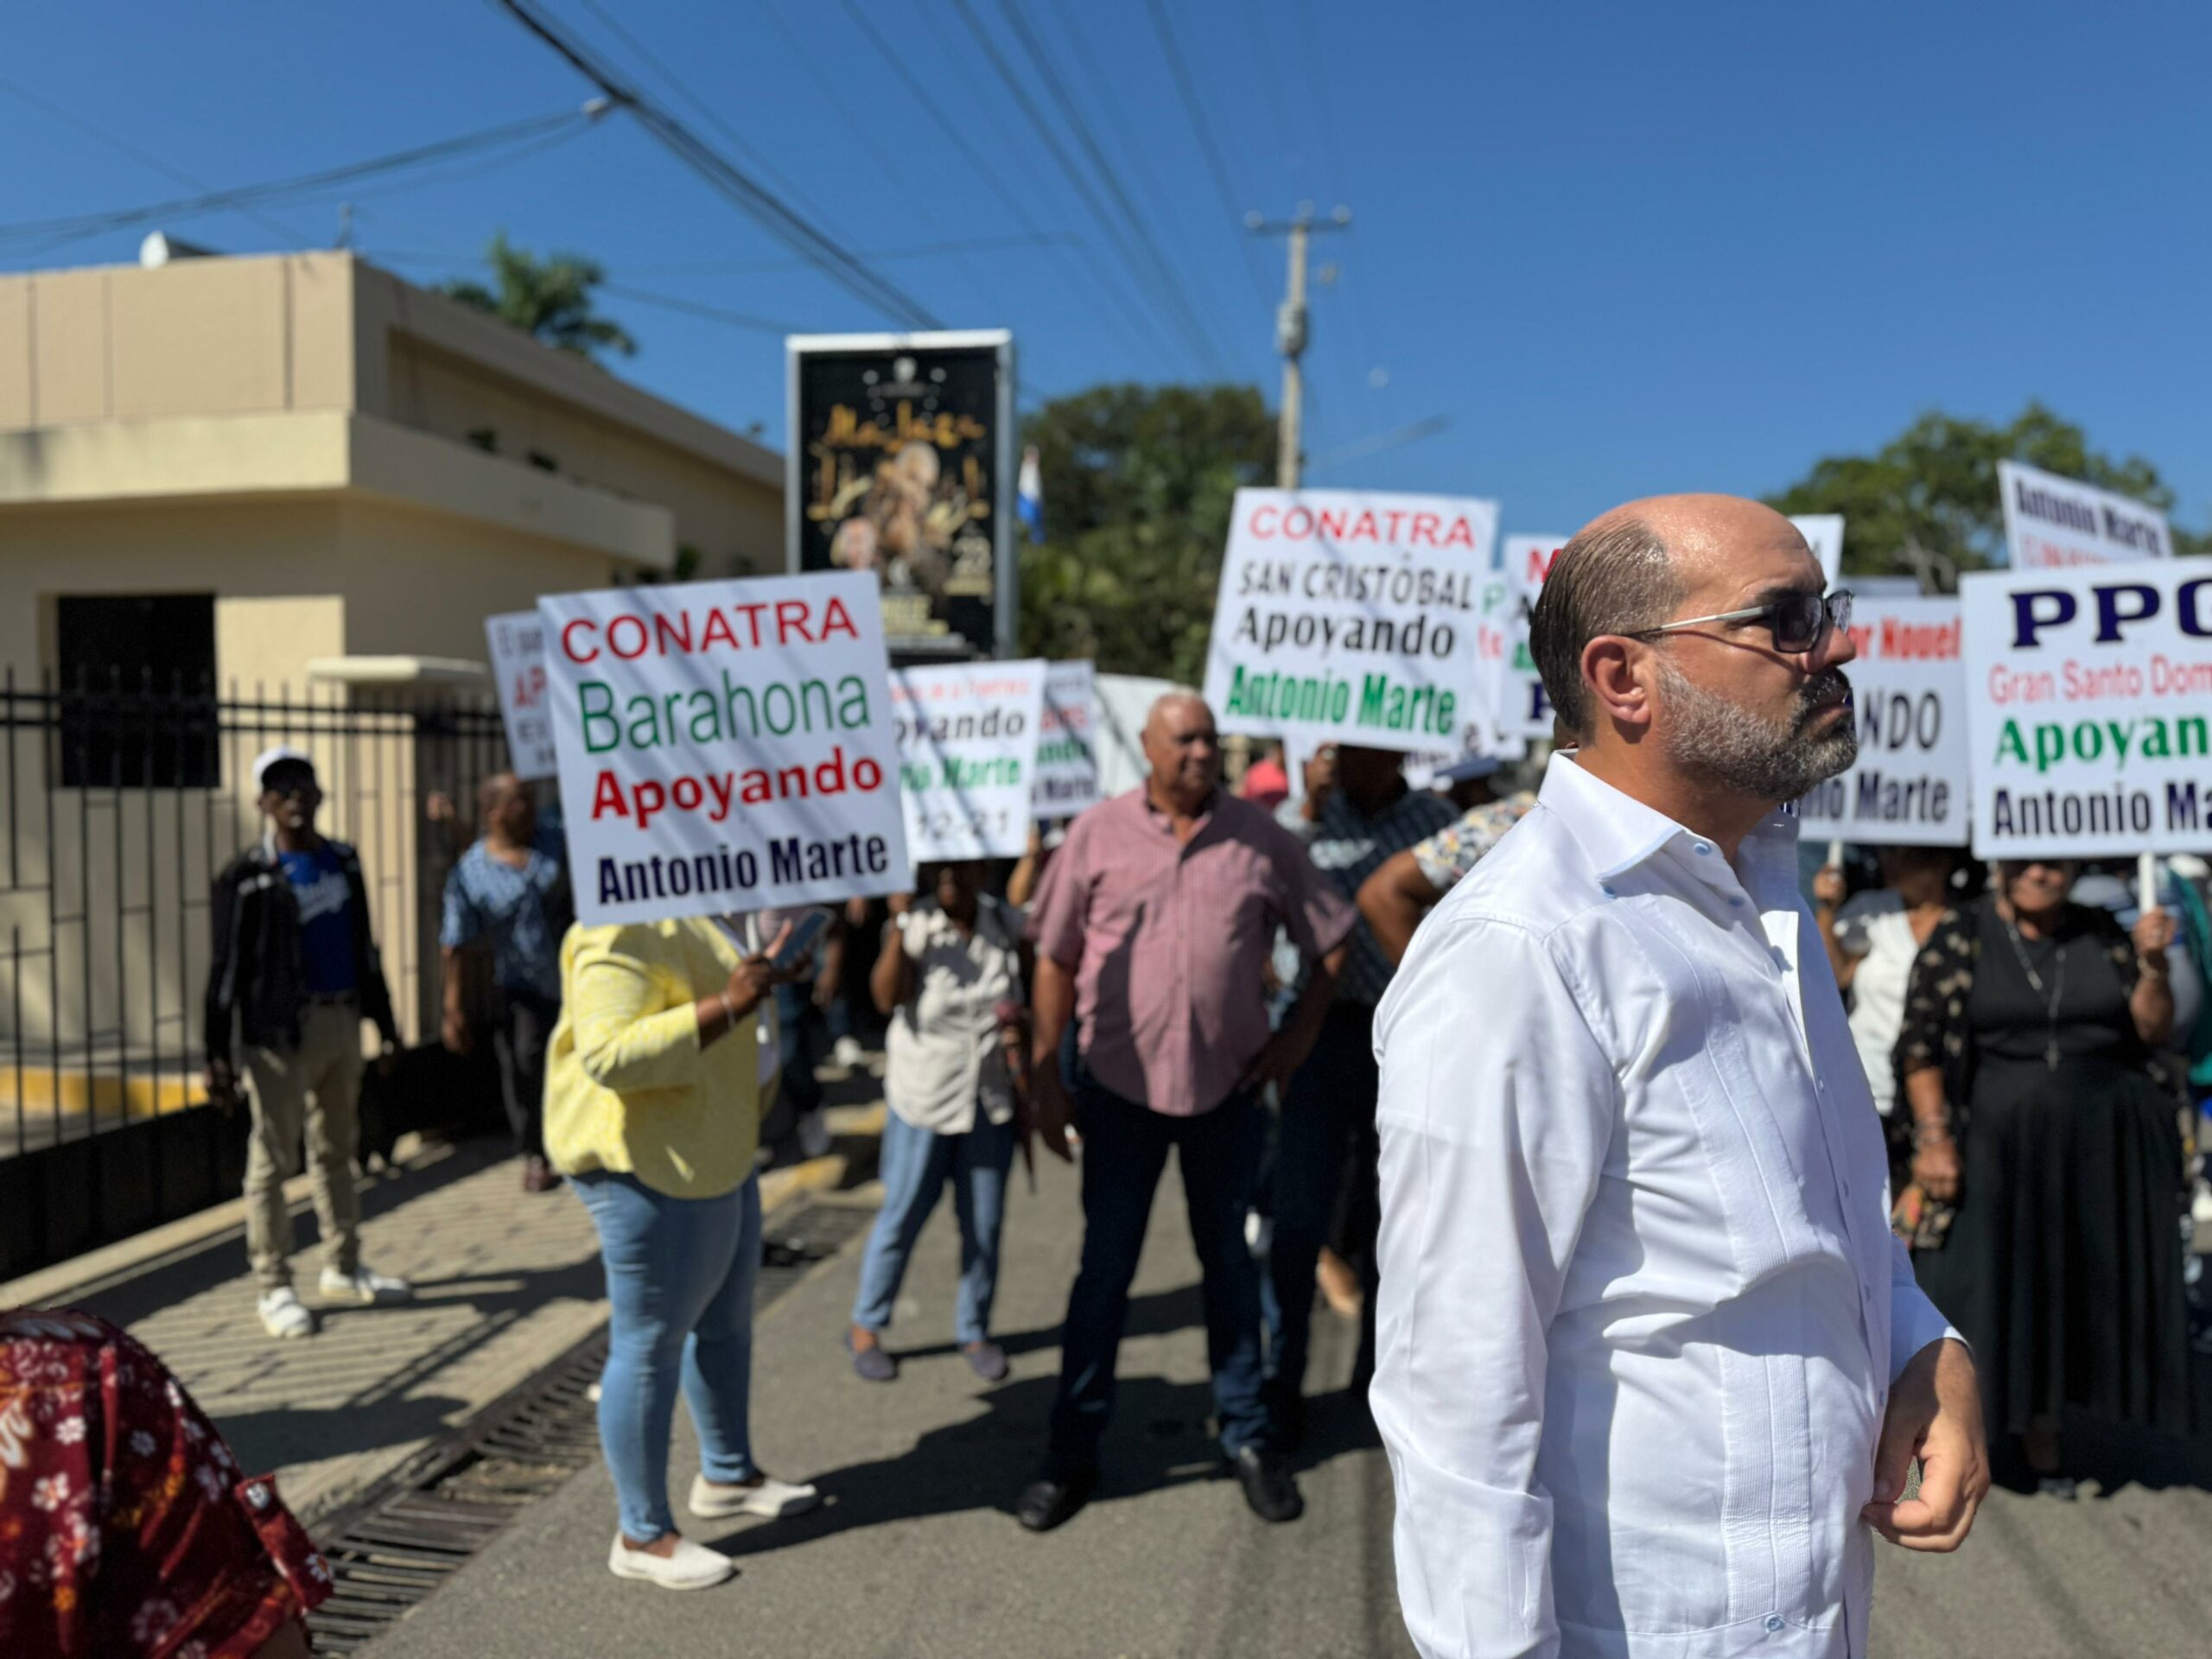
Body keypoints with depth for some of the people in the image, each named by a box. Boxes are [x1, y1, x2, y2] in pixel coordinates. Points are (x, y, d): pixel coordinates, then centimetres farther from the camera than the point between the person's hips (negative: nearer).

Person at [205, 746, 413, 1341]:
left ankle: (343, 1268, 26)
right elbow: (226, 967, -9)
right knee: (273, 1158, 0)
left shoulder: (342, 862, 11)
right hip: (281, 1027, -6)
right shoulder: (248, 877, -6)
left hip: (343, 1019, 6)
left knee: (337, 1148, 15)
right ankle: (275, 1288, 8)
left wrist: (385, 1023, 17)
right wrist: (217, 1054, -13)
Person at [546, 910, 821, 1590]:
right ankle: (642, 1535, 17)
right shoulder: (624, 932, -24)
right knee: (651, 1343, 2)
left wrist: (765, 973, 10)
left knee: (726, 1319, 22)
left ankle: (727, 1475, 41)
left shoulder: (698, 916, 8)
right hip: (649, 1160, -11)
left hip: (716, 1151, 11)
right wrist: (727, 1006, -35)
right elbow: (609, 1056, -34)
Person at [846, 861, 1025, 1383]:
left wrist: (1018, 1027, -4)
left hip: (991, 1098, 3)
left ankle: (974, 1330, 29)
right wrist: (900, 920, -30)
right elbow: (887, 997, -26)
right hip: (924, 1097, -3)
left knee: (984, 1222, 10)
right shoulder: (912, 925, -11)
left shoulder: (1007, 924, -2)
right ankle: (866, 1327, 26)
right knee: (902, 1216, 6)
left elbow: (1027, 995, 12)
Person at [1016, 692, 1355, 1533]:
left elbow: (1331, 937, 8)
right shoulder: (1098, 833, -4)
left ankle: (1247, 1437, 30)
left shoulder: (1260, 838, -1)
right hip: (1121, 1088, -1)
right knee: (1103, 1272, 7)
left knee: (1229, 1261, 15)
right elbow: (1055, 960, -1)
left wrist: (1301, 1030, 0)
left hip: (1228, 1089, 1)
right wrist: (1045, 1076, -3)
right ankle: (1072, 1453, 19)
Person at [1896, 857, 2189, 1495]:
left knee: (2085, 1288, 8)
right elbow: (1920, 1043, -5)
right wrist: (1932, 1135, -13)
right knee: (1998, 1287, 0)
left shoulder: (2103, 934, 7)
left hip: (2104, 1150, 3)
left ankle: (2043, 1444, 22)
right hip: (1997, 1149, -3)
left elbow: (2154, 1031, 6)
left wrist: (2151, 964, -10)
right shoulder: (1958, 939, -3)